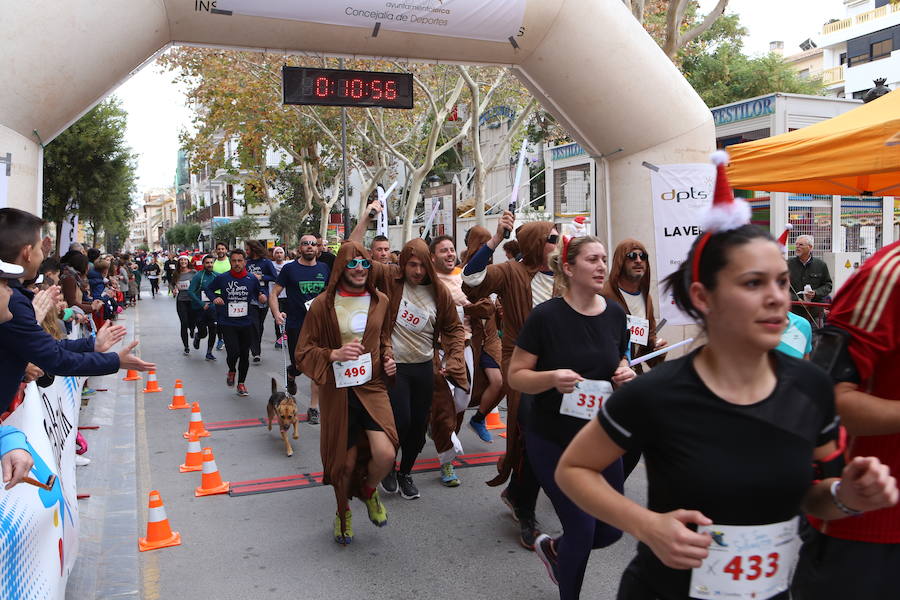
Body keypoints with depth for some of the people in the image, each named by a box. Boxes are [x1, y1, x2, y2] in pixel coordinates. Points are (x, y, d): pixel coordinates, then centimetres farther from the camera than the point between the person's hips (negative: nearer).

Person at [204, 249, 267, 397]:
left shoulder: (252, 279, 0)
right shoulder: (222, 278, -4)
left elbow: (259, 293, 13)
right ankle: (231, 371, 20)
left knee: (245, 354, 8)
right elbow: (208, 289, 11)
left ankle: (241, 383, 28)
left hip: (246, 323, 2)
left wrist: (262, 297, -10)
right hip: (227, 323, -2)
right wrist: (214, 298, -9)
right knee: (233, 352, -15)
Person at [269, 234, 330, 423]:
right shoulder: (290, 269, -1)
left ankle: (313, 408, 11)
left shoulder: (324, 269, 7)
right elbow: (274, 293, -2)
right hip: (295, 326, -2)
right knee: (299, 366, 4)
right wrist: (276, 314, -17)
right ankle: (291, 375, 42)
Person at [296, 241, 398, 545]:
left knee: (385, 454, -16)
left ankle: (368, 490, 21)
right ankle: (343, 512, 39)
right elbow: (304, 352, -4)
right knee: (346, 460, 7)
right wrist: (334, 354, -21)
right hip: (338, 391, -2)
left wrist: (388, 356, 3)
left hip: (372, 386, 2)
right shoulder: (323, 304, -7)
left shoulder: (380, 301, 4)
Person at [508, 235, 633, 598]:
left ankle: (551, 548, 42)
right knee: (582, 529, -3)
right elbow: (515, 376, -11)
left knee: (611, 530, 12)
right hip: (553, 441, -5)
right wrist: (552, 378, -29)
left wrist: (625, 374, -7)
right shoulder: (546, 316, -14)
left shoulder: (615, 314, 0)